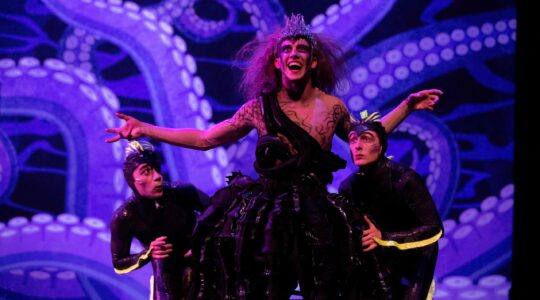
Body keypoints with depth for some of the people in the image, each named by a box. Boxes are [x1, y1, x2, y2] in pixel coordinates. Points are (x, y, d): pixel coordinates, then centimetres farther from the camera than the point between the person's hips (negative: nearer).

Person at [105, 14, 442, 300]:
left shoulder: (332, 107, 2)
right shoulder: (259, 108, -2)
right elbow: (204, 139, 3)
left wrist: (408, 105, 14)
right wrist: (145, 129, -3)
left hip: (314, 215, 1)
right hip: (266, 214, -1)